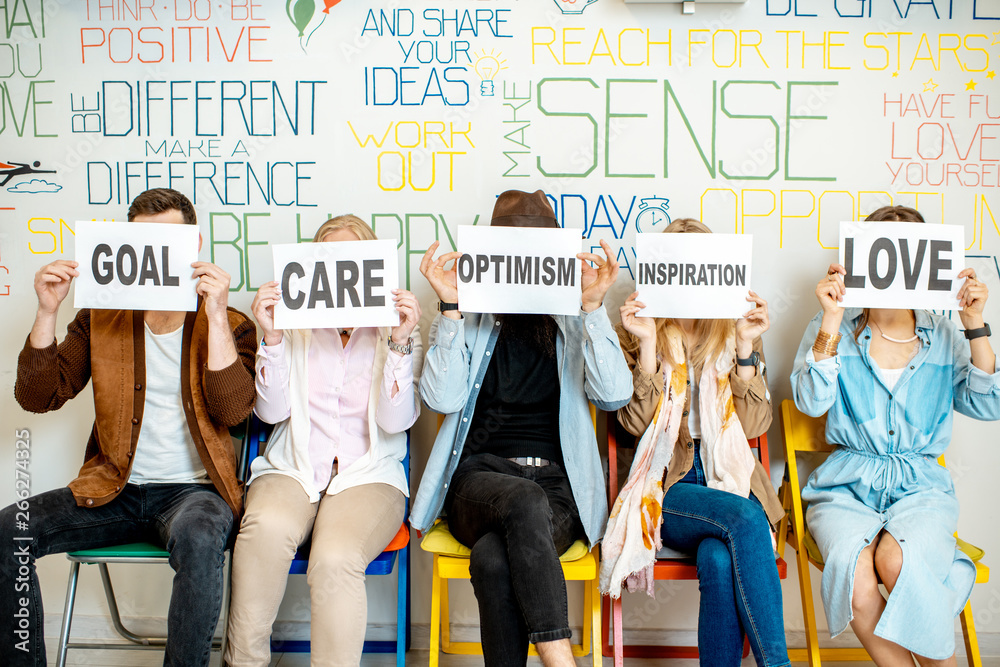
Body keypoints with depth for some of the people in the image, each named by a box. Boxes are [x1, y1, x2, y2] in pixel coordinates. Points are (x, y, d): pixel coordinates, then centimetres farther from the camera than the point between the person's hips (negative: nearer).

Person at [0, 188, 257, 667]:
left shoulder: (230, 325, 0)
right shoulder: (100, 319, 9)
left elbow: (232, 411, -15)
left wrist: (215, 314, -21)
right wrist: (46, 311, -9)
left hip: (193, 489, -3)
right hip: (115, 490, 4)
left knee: (198, 537, -37)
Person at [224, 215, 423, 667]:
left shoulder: (395, 329, 9)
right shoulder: (296, 325, 13)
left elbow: (396, 421, -5)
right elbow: (271, 411, 1)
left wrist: (399, 344, -15)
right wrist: (272, 337, -9)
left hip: (368, 475, -1)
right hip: (292, 470, 1)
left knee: (335, 558, -33)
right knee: (267, 528, -33)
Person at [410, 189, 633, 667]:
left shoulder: (573, 321, 13)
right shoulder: (469, 317, 13)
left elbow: (614, 395, -4)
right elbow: (443, 398, -2)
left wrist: (593, 306, -11)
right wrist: (450, 308, -7)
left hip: (556, 485, 0)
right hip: (481, 479, 0)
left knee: (494, 559, -34)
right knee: (524, 502, -37)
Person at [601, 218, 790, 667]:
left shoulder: (734, 333, 11)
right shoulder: (637, 333, 8)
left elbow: (753, 425, 0)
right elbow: (636, 422, -5)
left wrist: (745, 347, -9)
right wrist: (647, 347, -14)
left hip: (730, 483, 2)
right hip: (666, 487, -1)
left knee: (719, 560, -33)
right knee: (744, 519, -33)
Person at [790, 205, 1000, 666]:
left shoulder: (943, 337, 10)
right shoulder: (831, 331, 5)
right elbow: (811, 402, -10)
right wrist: (831, 324, -18)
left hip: (920, 487, 1)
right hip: (846, 484, -1)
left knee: (897, 559, -32)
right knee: (857, 574, -31)